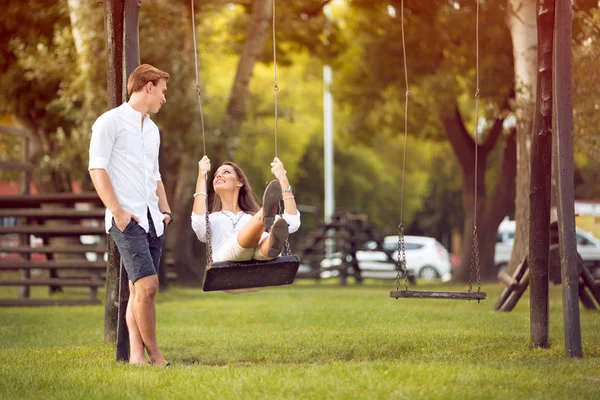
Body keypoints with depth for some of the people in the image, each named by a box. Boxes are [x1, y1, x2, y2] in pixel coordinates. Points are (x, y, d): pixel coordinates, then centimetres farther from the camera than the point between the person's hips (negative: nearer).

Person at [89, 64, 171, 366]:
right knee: (147, 285, -17)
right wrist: (118, 211, -16)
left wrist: (165, 210, 15)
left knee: (139, 289, 4)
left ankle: (136, 355, 2)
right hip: (127, 218, -7)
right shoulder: (111, 122, -1)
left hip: (152, 218, 8)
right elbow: (97, 168, -8)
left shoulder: (152, 129, 23)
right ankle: (153, 354, -11)